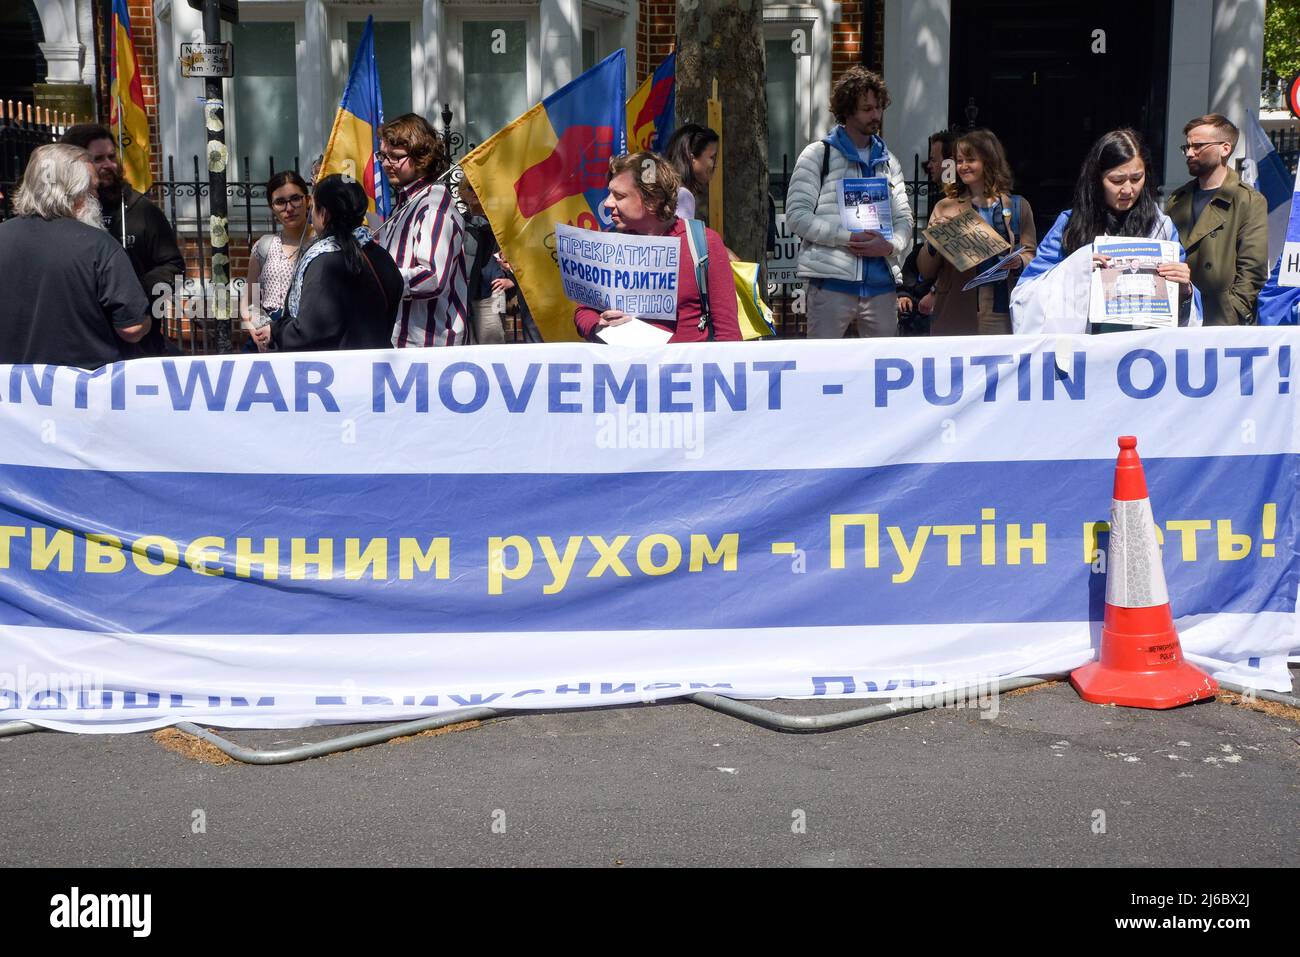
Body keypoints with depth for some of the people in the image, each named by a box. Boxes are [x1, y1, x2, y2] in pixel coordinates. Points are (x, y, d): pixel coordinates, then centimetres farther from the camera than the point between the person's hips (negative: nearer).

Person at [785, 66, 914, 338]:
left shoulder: (888, 162, 19)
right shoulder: (818, 155, 3)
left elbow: (904, 219, 15)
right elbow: (797, 216, -5)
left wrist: (890, 245, -9)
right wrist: (849, 237, -15)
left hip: (881, 284, 5)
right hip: (831, 283, -5)